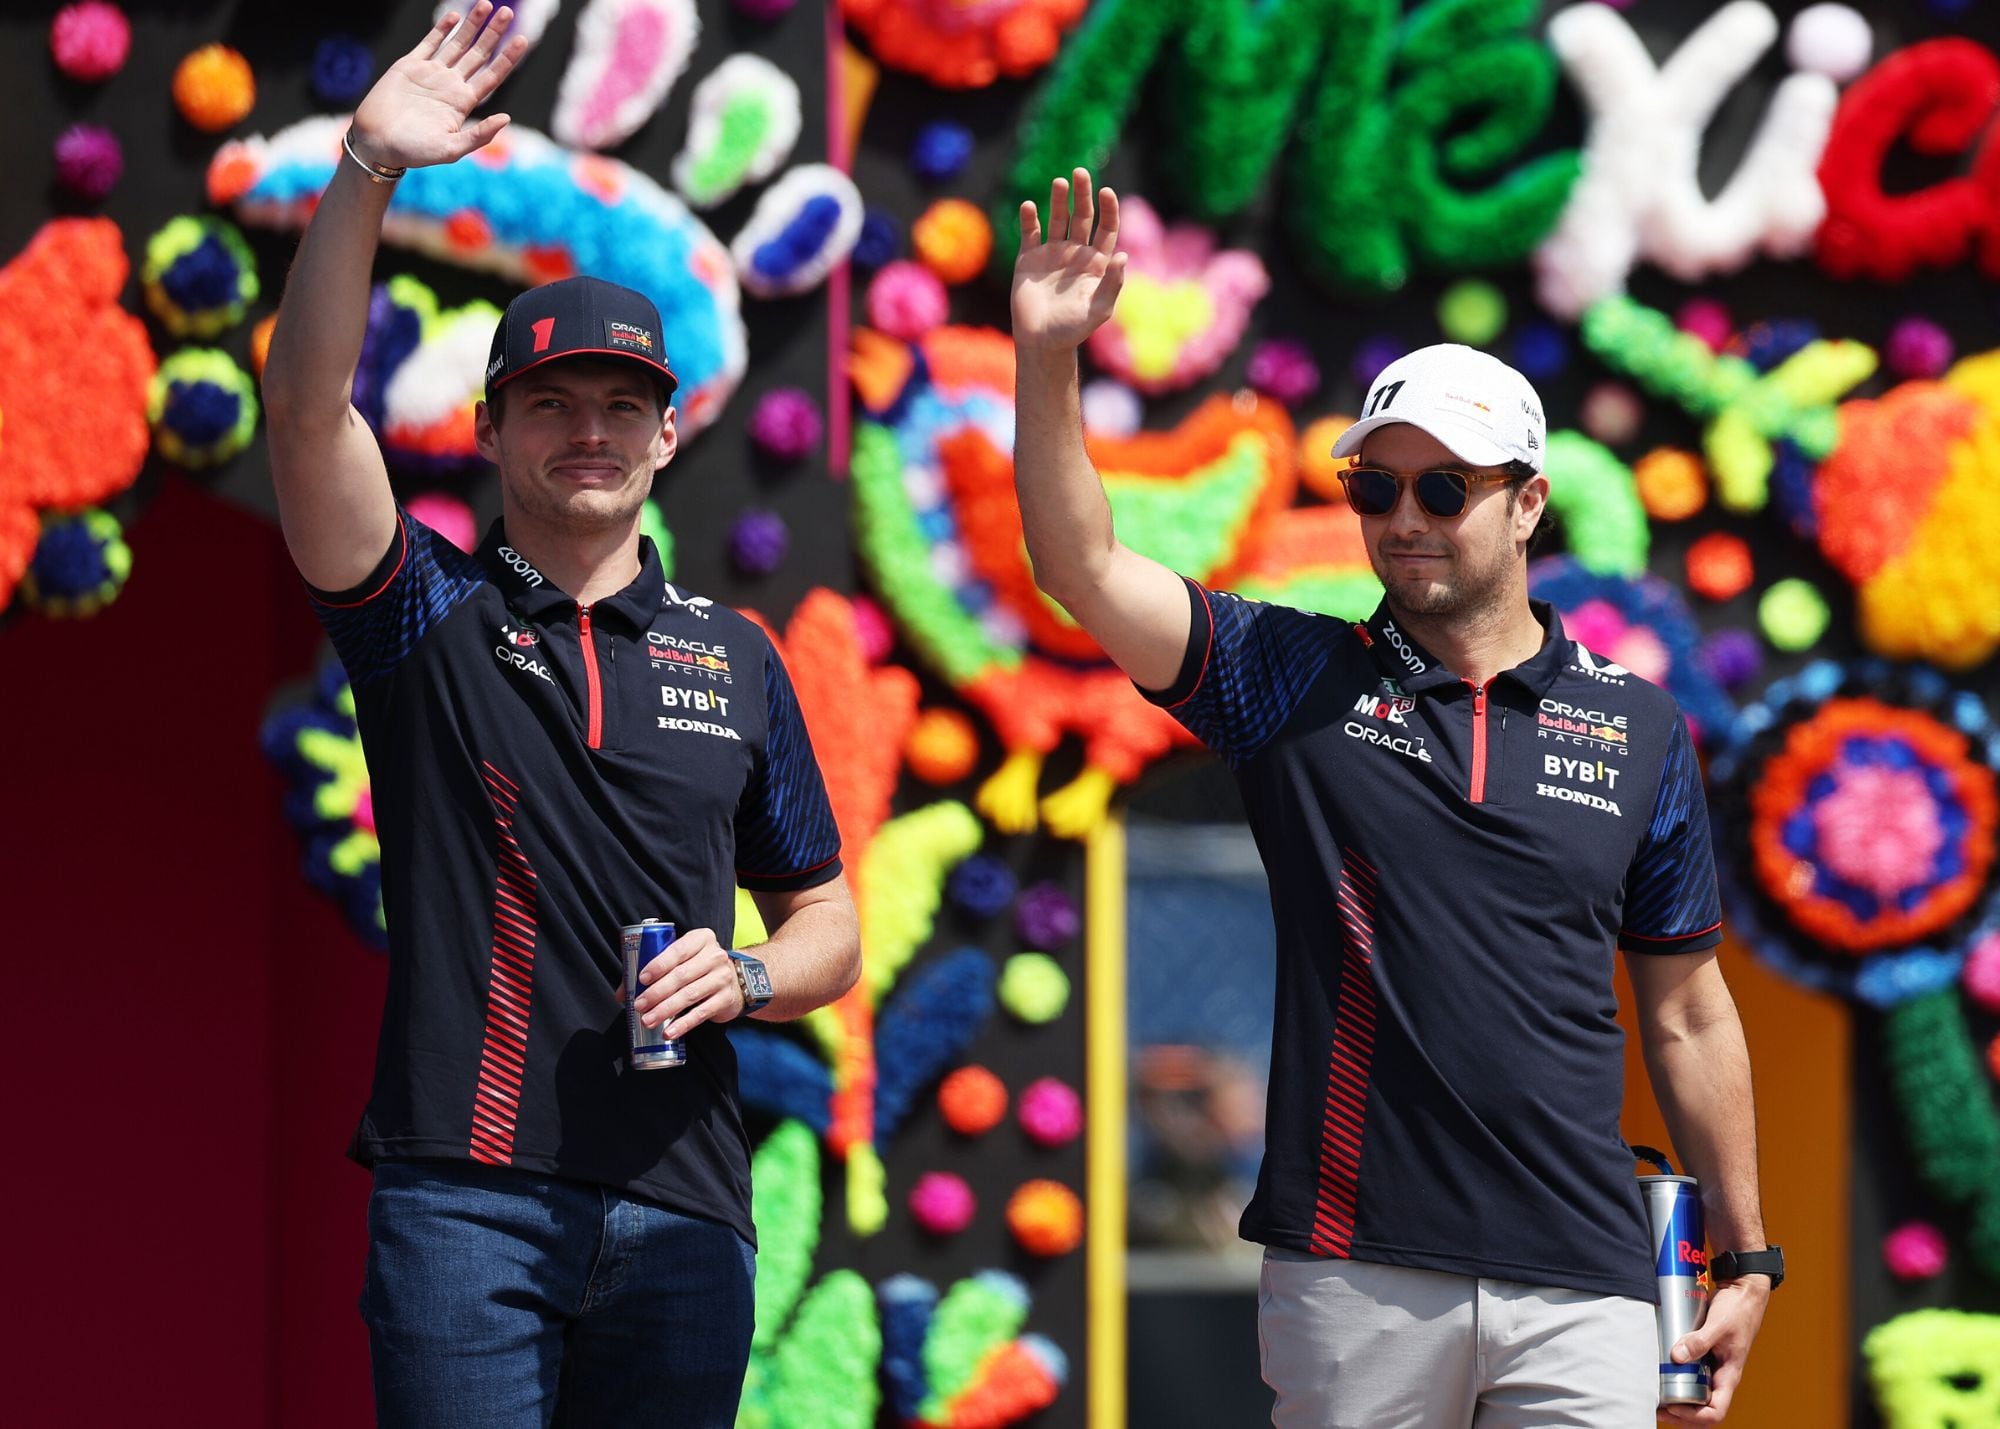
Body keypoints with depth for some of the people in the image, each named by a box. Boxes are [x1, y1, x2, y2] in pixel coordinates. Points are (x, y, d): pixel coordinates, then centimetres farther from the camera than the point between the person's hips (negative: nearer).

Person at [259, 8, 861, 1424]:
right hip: (463, 1193, -3)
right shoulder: (430, 613, 6)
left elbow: (828, 928, 19)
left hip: (678, 1206, 3)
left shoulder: (734, 658, 15)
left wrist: (743, 978, -5)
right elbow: (307, 408, -11)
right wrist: (366, 172, -22)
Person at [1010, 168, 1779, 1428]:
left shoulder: (1636, 725, 9)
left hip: (1580, 1280, 1)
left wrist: (1749, 1258, 12)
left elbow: (1686, 1011, 13)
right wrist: (1046, 356, -18)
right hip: (1353, 1268, 0)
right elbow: (1080, 567, -5)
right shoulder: (1295, 682, 7)